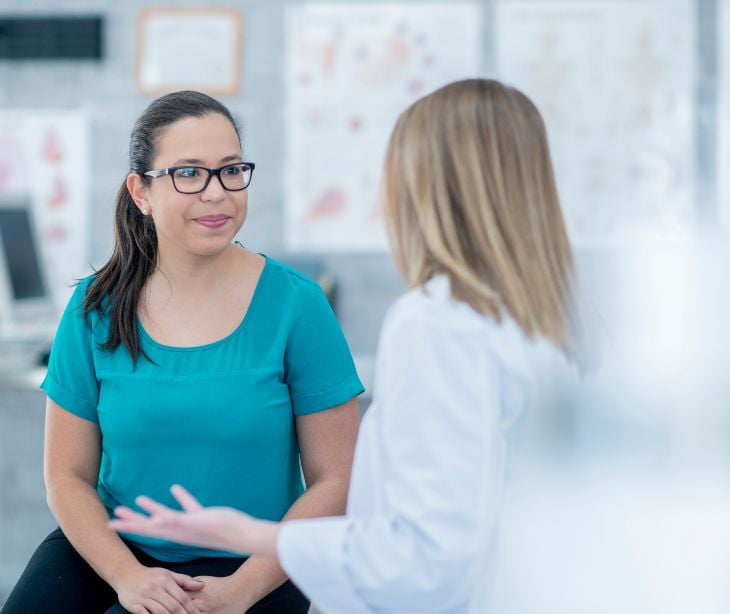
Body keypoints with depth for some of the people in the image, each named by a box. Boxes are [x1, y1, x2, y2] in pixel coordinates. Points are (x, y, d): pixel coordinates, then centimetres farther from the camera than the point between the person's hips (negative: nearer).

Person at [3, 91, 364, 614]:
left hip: (247, 570, -2)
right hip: (115, 549, 2)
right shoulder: (96, 310, 1)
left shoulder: (297, 305, -6)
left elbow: (335, 482, -5)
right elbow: (68, 476, 4)